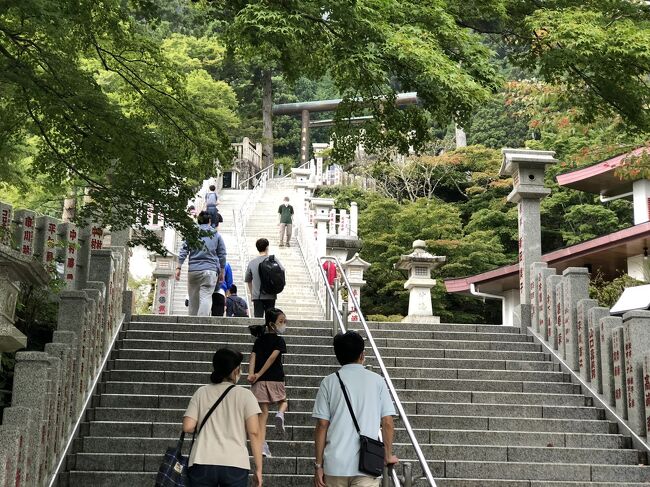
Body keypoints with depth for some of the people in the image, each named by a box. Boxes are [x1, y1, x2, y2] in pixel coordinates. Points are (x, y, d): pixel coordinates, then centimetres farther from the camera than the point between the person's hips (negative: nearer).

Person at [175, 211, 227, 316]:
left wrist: (178, 268, 3)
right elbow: (222, 255, 11)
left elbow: (184, 251, 2)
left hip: (193, 270, 1)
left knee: (193, 299, 10)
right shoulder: (216, 235, 10)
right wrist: (221, 272, 17)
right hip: (210, 270, -1)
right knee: (206, 297, -10)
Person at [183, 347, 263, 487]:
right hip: (235, 465, -2)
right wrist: (258, 469, 1)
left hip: (202, 463, 2)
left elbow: (187, 427, 1)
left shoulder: (201, 392, 8)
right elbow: (254, 433, -3)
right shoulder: (245, 395, 3)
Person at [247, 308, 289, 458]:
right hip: (275, 379, -4)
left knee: (263, 412, 6)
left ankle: (262, 445, -2)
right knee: (283, 402, 23)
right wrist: (259, 374, -13)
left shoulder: (259, 340, 12)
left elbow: (253, 357, -1)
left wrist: (251, 374, -13)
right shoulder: (279, 341, -4)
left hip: (260, 381, 4)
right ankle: (280, 413, -12)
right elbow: (272, 358, -14)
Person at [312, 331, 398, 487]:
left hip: (335, 463, 1)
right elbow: (387, 423, 1)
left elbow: (322, 426, -1)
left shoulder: (329, 382, 2)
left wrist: (318, 465, 4)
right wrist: (388, 456, 14)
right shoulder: (377, 380, 3)